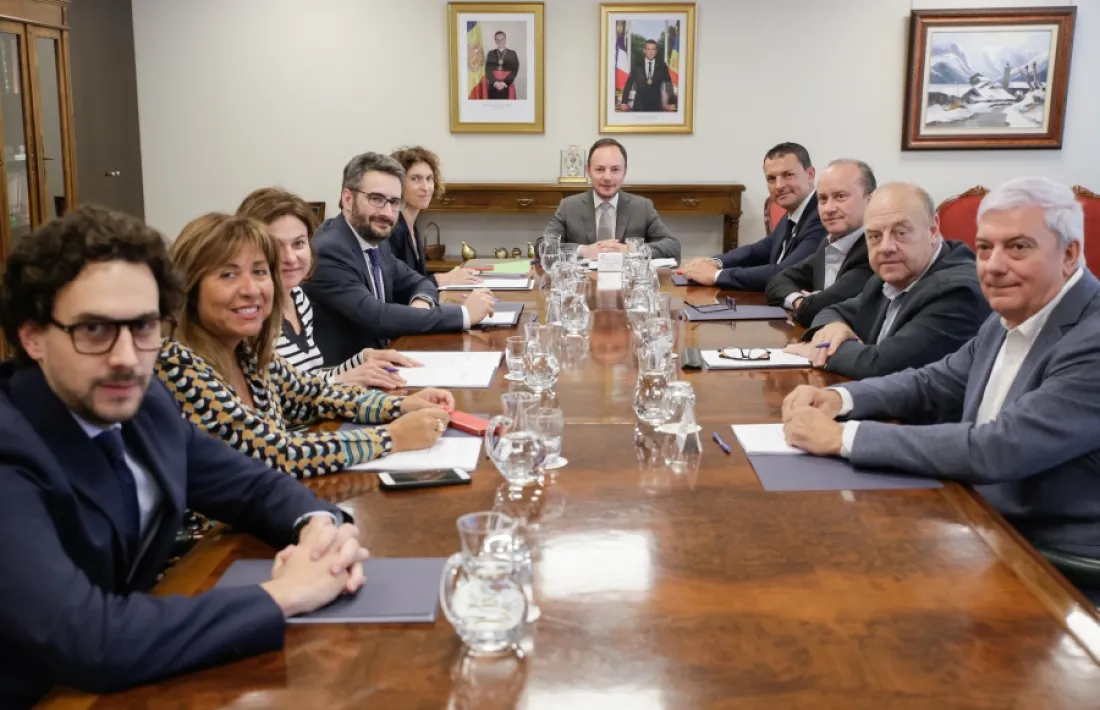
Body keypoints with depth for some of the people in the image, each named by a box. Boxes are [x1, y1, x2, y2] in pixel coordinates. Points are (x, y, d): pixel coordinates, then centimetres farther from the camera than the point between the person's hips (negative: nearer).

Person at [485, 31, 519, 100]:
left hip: (507, 86, -1)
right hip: (493, 87, 1)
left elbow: (514, 70, -2)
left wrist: (505, 82, -14)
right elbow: (488, 70, 2)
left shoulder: (512, 53, 7)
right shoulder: (491, 53, 11)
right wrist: (495, 82, -14)